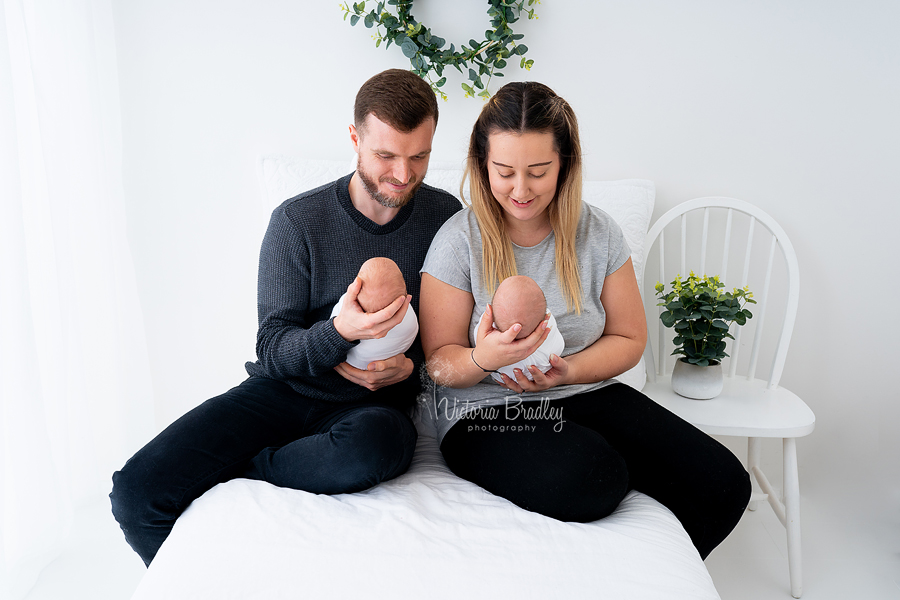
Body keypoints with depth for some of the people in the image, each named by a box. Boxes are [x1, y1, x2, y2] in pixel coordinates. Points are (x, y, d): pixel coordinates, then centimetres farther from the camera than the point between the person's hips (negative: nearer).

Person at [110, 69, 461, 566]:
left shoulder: (445, 216, -1)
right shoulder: (297, 221, -7)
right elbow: (272, 349, -7)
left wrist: (412, 363, -14)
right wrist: (338, 333, -28)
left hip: (374, 400, 0)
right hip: (284, 390, 0)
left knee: (374, 446, -38)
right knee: (137, 494, -17)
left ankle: (227, 470, -12)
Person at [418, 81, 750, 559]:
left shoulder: (598, 233, 1)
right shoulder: (459, 241, -9)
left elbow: (628, 338, 7)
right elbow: (439, 361, -5)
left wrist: (568, 369, -13)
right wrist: (483, 359, -29)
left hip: (584, 394, 4)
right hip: (486, 409, -4)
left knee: (724, 483, -12)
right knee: (591, 480, -34)